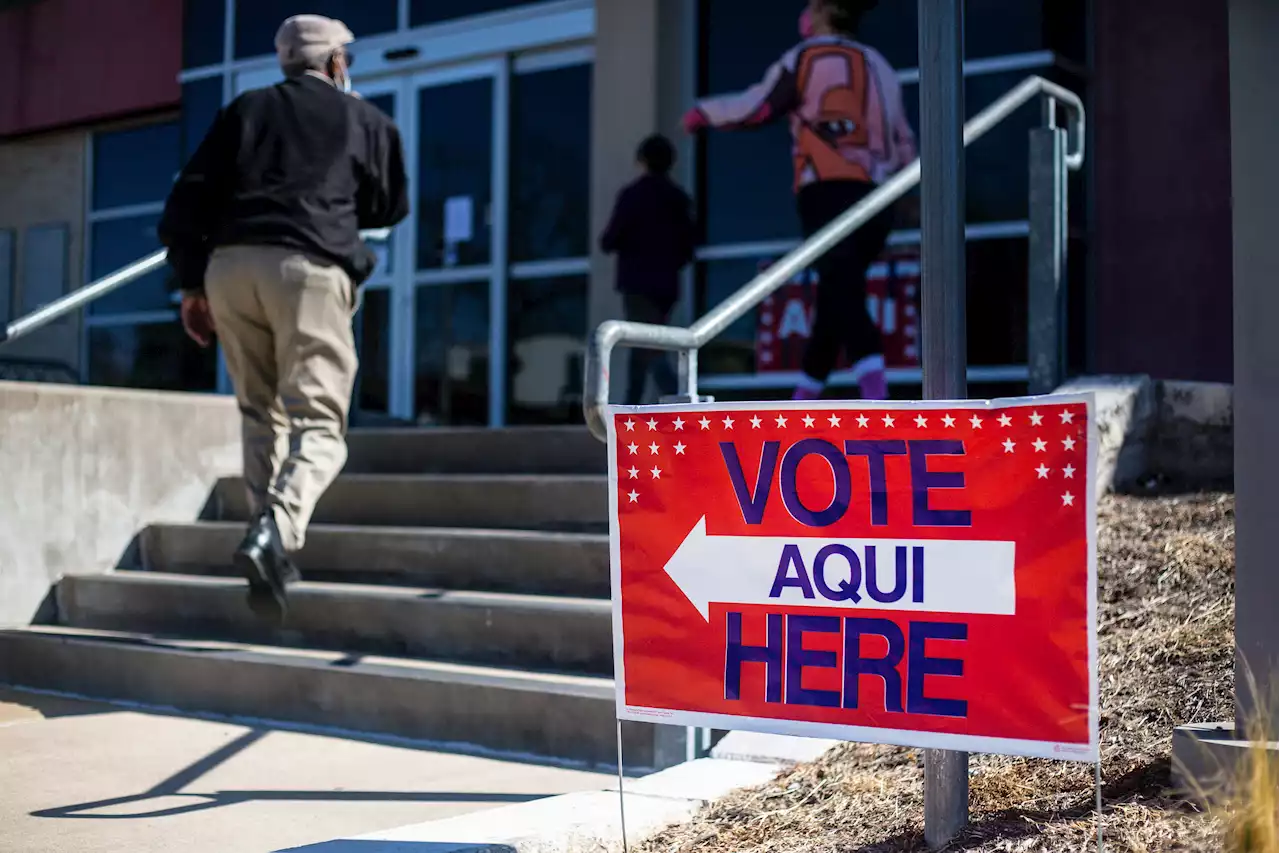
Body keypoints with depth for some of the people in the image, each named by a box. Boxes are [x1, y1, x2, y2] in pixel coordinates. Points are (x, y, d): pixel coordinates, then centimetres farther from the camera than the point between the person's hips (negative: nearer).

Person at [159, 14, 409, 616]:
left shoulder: (245, 110, 19)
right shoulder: (366, 121, 15)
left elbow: (189, 198, 11)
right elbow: (391, 208, 25)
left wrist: (191, 283, 14)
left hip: (230, 267, 3)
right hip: (309, 269, -3)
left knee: (260, 411, 17)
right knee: (317, 422, -5)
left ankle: (270, 537, 10)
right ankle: (277, 530, -29)